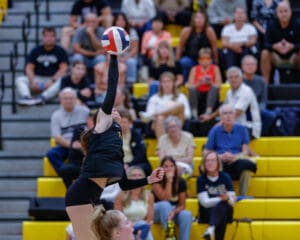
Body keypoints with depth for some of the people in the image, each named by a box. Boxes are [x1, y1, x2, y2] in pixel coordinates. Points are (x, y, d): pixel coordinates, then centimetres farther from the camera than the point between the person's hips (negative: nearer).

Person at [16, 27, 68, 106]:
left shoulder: (60, 51, 5)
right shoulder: (36, 51, 11)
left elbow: (63, 69, -5)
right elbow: (29, 68, 4)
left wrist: (52, 81, -21)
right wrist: (33, 81, -16)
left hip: (54, 78, -2)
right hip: (37, 78, 3)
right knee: (20, 80, -22)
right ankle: (26, 97, -50)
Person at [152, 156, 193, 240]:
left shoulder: (181, 182, -5)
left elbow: (182, 205, -5)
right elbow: (165, 199, -26)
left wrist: (174, 212, -26)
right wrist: (169, 181, -30)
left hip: (174, 211, 3)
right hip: (157, 212, -3)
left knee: (187, 215, -30)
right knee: (165, 205, -37)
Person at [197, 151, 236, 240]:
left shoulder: (226, 177, 1)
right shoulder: (201, 179, -2)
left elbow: (232, 201, -6)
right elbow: (205, 202, -11)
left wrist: (227, 198, -31)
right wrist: (222, 198, -24)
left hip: (225, 211, 1)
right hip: (207, 213, -1)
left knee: (222, 206, -37)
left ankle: (211, 229, -61)